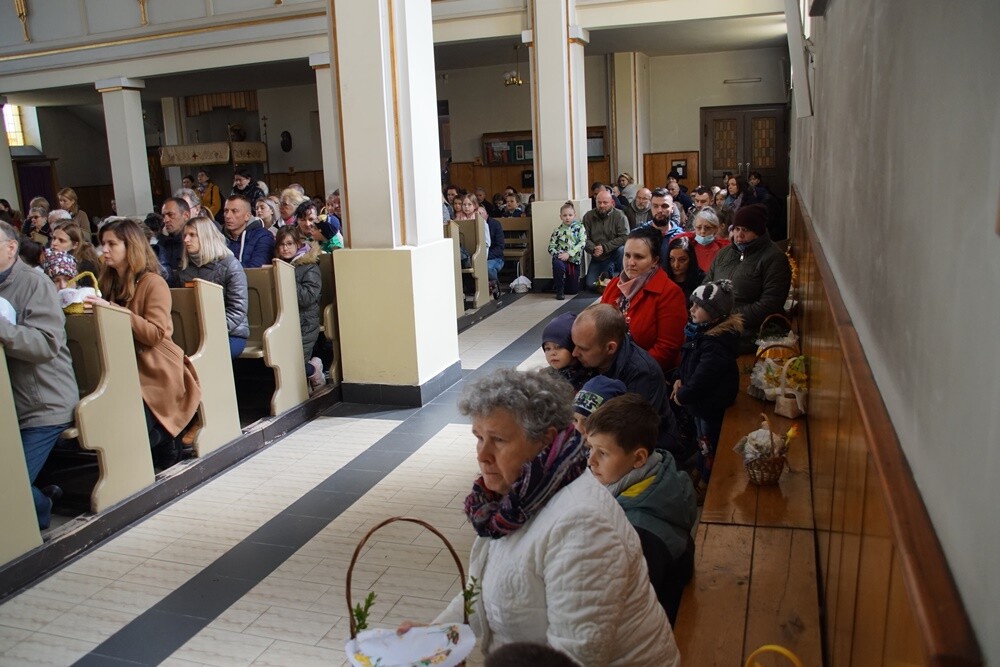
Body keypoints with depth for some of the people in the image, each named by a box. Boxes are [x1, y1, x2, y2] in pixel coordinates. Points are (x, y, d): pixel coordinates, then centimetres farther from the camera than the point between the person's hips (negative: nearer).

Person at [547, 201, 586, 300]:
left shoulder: (580, 227, 2)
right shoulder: (557, 230, 5)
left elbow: (582, 243, -11)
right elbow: (551, 247, 4)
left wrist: (569, 253, -21)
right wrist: (558, 254, -18)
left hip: (574, 259, 1)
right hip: (561, 258, -1)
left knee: (574, 290, 5)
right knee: (558, 265, -40)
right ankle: (559, 291, -18)